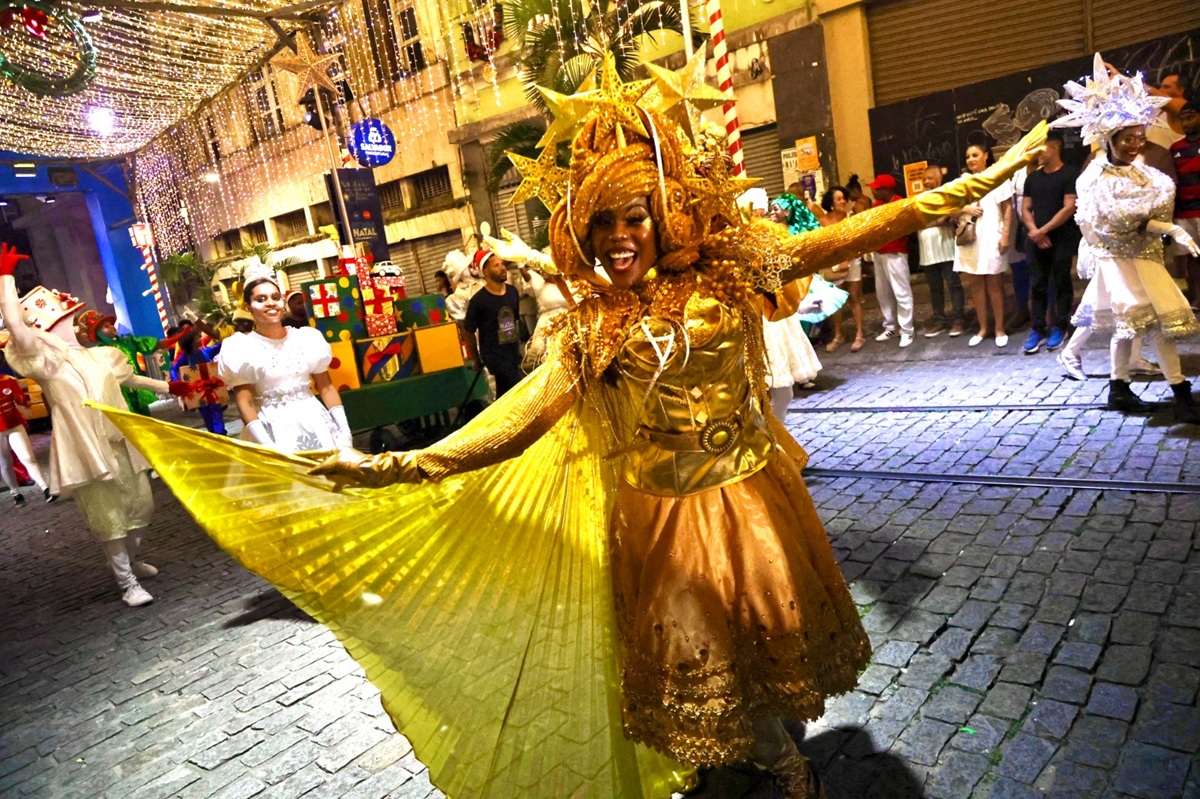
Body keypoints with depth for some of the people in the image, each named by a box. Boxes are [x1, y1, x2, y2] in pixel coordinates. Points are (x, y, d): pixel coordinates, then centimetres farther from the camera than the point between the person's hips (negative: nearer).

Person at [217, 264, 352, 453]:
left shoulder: (307, 338, 5)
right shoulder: (241, 348, -3)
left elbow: (326, 387, 6)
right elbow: (244, 402, -8)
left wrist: (344, 429, -2)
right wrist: (266, 444, -18)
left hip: (314, 421, 3)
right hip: (272, 428, -3)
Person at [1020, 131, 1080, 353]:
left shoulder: (1070, 174, -6)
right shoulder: (1032, 178, 12)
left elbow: (1069, 208, -12)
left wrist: (1043, 230, -13)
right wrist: (1033, 231, -7)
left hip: (1063, 240, -5)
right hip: (1039, 241, 5)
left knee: (1061, 283, 2)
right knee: (1038, 285, 4)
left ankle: (1059, 328, 9)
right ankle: (1038, 329, 7)